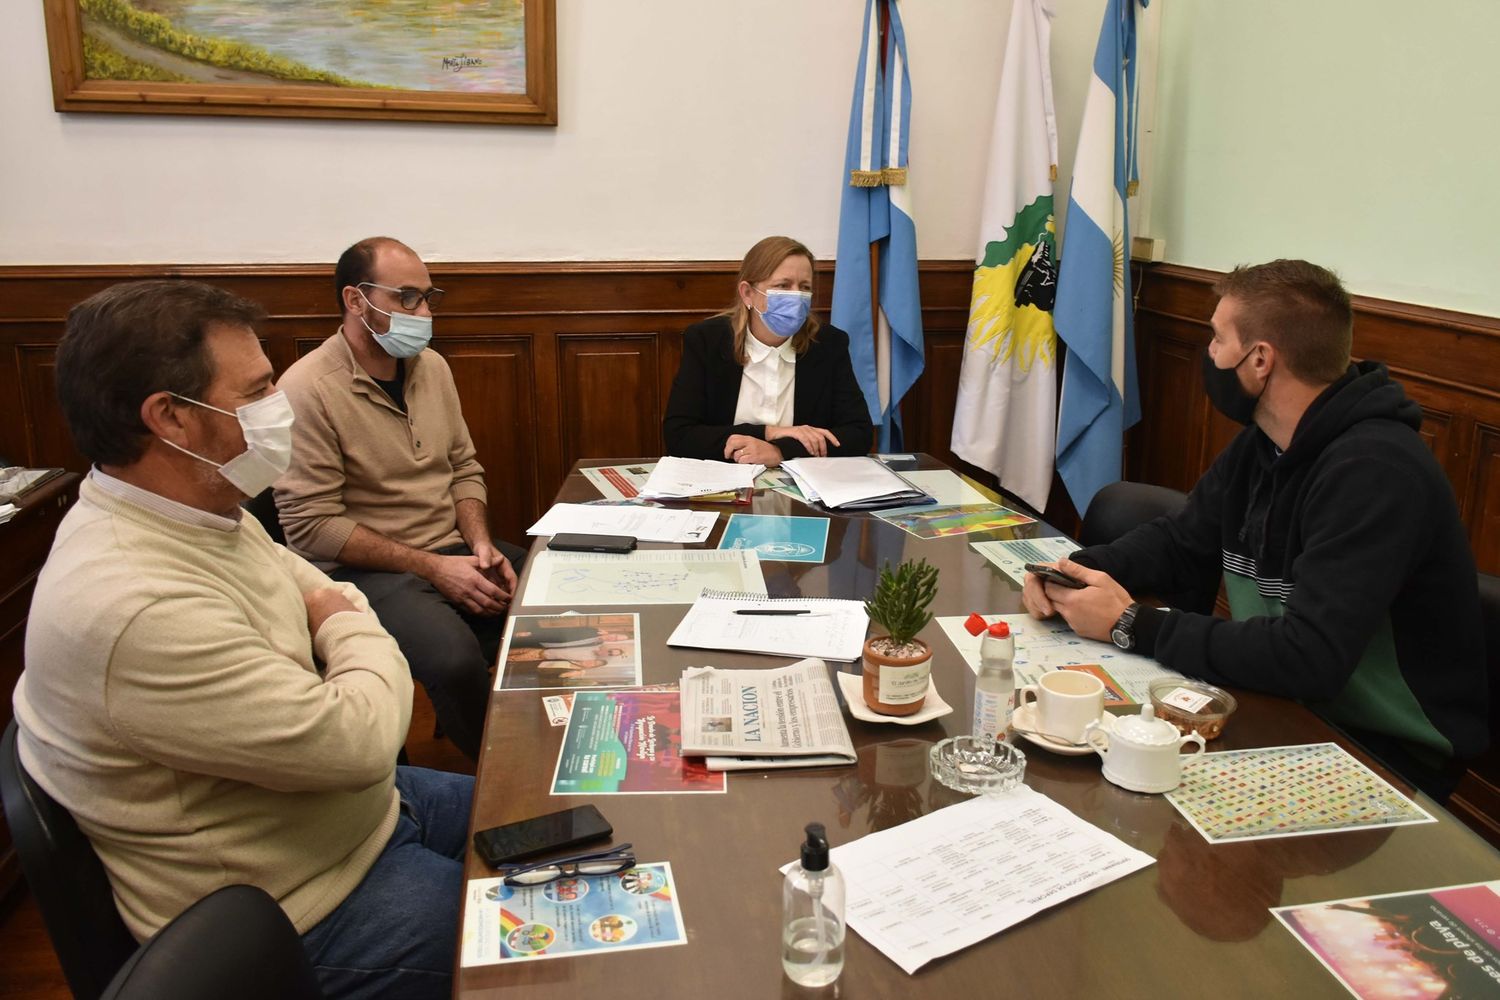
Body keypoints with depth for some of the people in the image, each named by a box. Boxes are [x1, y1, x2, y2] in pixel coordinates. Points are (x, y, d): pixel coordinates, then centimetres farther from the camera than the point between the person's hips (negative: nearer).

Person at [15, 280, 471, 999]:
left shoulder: (198, 510, -3)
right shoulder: (136, 609, -35)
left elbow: (313, 584, 12)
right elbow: (359, 743, -32)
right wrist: (351, 629, -12)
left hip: (364, 803, 9)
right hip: (299, 913, -9)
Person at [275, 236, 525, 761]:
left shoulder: (432, 366, 8)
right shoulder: (308, 390, -13)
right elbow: (313, 526, -15)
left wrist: (480, 545, -4)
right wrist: (430, 567, -17)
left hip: (455, 553, 7)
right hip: (365, 571, -7)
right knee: (456, 658, -33)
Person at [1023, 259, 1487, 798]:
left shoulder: (1374, 471, -26)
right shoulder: (1261, 444, 3)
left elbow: (1308, 657, -33)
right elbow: (1178, 543, 12)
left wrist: (1133, 626, -26)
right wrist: (1078, 570, -8)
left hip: (1385, 753, -7)